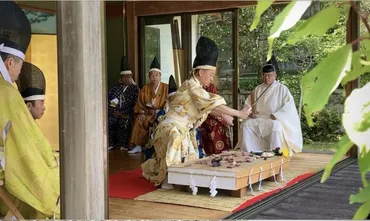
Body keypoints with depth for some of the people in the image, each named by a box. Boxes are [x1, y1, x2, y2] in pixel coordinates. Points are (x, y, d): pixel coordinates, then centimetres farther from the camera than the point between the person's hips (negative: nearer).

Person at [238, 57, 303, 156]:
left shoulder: (282, 88, 6)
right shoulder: (258, 89, 18)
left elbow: (289, 105, -5)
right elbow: (248, 104, 19)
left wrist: (276, 115, -18)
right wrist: (251, 112, -4)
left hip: (275, 119, -4)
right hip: (259, 118, 4)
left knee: (276, 125, -38)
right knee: (245, 124, -24)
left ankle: (276, 151, -36)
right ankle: (248, 151, -24)